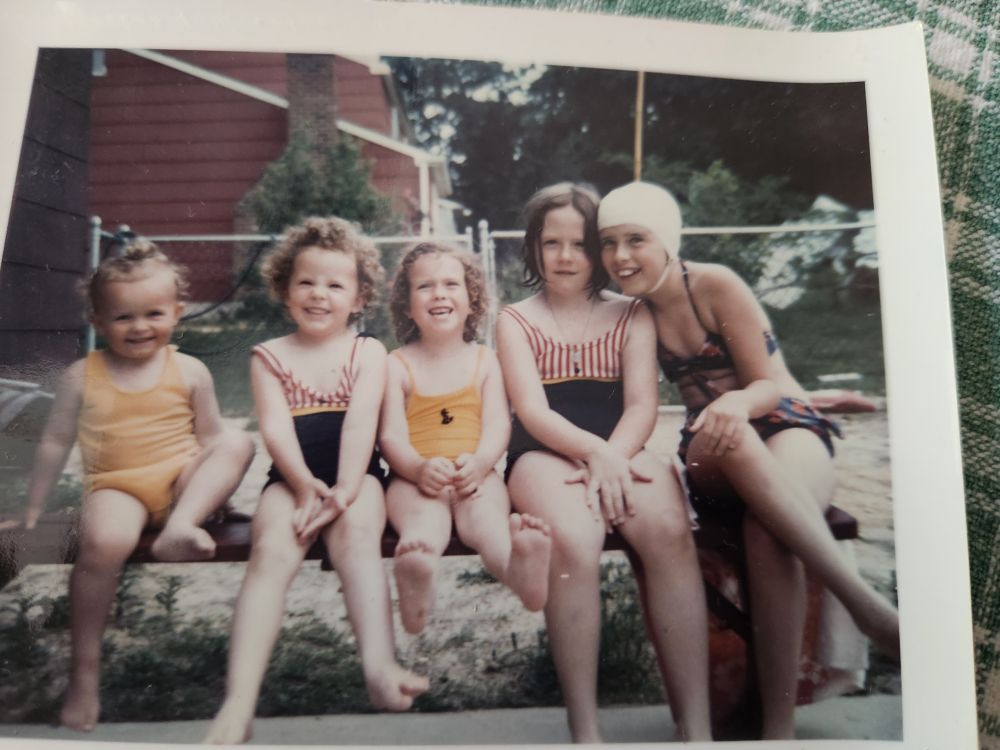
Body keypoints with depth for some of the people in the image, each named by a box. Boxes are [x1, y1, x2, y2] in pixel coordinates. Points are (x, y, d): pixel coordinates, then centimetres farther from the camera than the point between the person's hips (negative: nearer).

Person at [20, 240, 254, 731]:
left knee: (240, 440, -24)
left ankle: (180, 528, -39)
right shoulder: (81, 377, 6)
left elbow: (212, 437, 10)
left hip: (184, 483, 1)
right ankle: (84, 672, -16)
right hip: (117, 487, -1)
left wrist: (218, 482, -3)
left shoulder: (189, 372, 5)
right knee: (103, 542, -34)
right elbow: (56, 442, 13)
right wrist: (34, 507, 14)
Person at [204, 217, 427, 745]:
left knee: (357, 536, -31)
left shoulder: (367, 351, 12)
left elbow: (360, 422, -5)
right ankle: (238, 704, -32)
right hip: (292, 478, 1)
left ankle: (380, 667, -41)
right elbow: (275, 428, -1)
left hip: (354, 476, 0)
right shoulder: (269, 356, 14)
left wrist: (345, 489, -20)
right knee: (272, 551, -26)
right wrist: (306, 485, -19)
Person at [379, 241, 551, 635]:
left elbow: (497, 425, 0)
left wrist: (479, 462, -23)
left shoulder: (484, 359, 13)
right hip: (416, 476, -1)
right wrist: (420, 468, -25)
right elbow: (392, 434, -3)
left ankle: (516, 565, -67)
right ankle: (415, 568, -69)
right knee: (423, 515, -35)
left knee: (485, 513, -33)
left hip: (475, 474, 1)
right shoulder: (398, 364, 9)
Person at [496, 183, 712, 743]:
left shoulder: (631, 315, 16)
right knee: (573, 540, -35)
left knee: (669, 531, -31)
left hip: (621, 450, 2)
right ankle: (585, 729, -22)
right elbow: (532, 411, -2)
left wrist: (612, 458, -17)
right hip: (545, 454, -1)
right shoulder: (516, 320, 13)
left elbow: (642, 406, 4)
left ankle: (696, 725, -24)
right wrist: (593, 451, -21)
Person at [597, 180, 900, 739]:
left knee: (768, 527, -38)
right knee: (732, 437, -38)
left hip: (788, 427, -2)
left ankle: (781, 724, -28)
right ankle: (866, 602, -35)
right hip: (714, 458, 2)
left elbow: (769, 386, -9)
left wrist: (738, 401, -34)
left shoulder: (715, 285, -9)